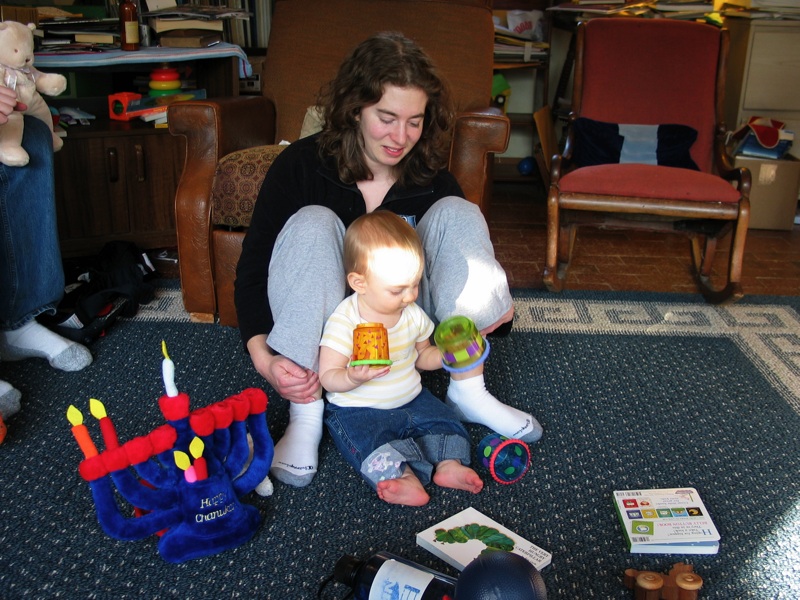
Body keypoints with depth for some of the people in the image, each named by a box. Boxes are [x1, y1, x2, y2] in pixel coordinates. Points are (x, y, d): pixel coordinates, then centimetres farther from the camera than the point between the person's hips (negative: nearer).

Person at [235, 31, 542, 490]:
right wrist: (262, 355, -28)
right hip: (322, 337, -2)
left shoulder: (432, 180, -6)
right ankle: (306, 414, -26)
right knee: (312, 223, -30)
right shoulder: (301, 166, -14)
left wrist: (493, 303, -17)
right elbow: (252, 267, -13)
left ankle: (469, 390, -12)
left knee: (458, 212, -15)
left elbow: (466, 253, 6)